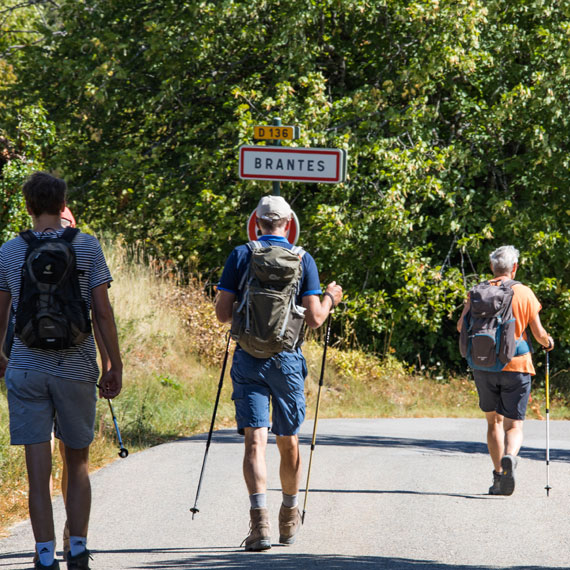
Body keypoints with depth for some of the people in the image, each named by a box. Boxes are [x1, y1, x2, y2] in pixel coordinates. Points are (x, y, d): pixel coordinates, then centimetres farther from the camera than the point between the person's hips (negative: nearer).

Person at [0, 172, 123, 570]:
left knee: (38, 470, 0)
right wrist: (116, 366, 3)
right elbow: (103, 312, -4)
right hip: (76, 368, 0)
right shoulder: (87, 248, -1)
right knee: (78, 464, 14)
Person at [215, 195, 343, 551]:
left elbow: (223, 313, -3)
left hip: (249, 358, -1)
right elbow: (314, 318, -5)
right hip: (287, 359, 1)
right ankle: (290, 519, 30)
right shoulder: (303, 260, 0)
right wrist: (330, 300, 16)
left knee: (254, 440, -6)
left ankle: (260, 519, -23)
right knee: (288, 441, 15)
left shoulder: (240, 256, 0)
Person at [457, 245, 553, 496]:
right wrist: (547, 341, 21)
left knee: (494, 421, 16)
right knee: (514, 425, 1)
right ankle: (510, 457, -29)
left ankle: (498, 475, 9)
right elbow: (538, 333, -2)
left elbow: (462, 326, -2)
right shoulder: (524, 293, -1)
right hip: (516, 366, -2)